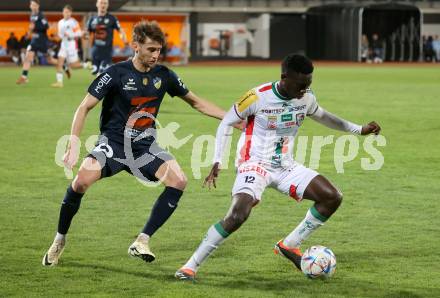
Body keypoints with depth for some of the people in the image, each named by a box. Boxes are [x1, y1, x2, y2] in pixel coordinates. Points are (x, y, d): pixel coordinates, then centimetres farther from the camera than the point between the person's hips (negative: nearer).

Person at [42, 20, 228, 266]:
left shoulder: (164, 75, 1)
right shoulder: (116, 74, -11)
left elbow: (196, 102, 14)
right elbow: (85, 108, -8)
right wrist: (74, 143, -20)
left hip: (145, 145, 4)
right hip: (113, 142, -4)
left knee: (179, 181, -20)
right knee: (82, 180, -28)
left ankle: (142, 241, -11)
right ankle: (60, 241, -4)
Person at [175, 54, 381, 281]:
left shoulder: (306, 99, -1)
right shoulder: (257, 97, -17)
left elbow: (321, 116, 23)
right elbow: (226, 123, -5)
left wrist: (359, 129, 21)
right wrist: (217, 162, -12)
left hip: (285, 167, 6)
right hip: (255, 165, -6)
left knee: (333, 197, -4)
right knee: (237, 215, -30)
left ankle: (288, 245, 8)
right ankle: (191, 266, -18)